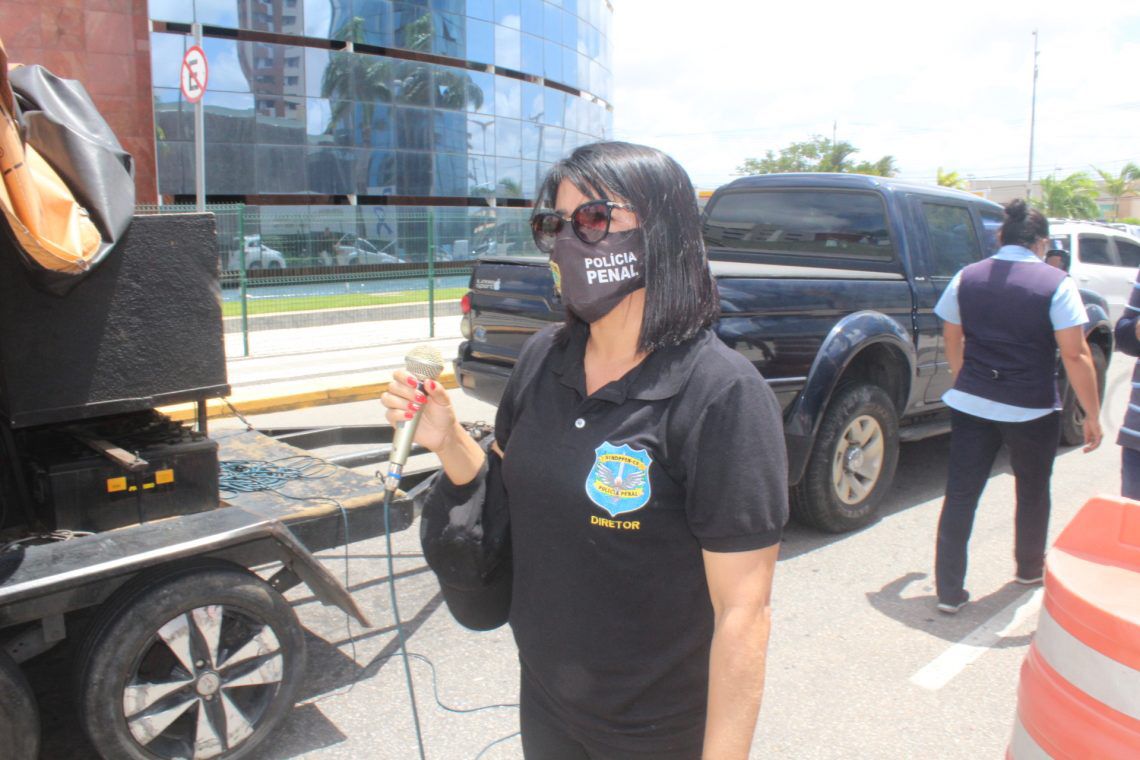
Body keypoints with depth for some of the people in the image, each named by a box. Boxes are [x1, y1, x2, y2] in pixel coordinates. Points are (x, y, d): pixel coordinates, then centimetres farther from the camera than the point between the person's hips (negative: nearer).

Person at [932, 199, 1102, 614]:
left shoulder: (966, 278, 2)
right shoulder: (1056, 283, -9)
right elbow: (1075, 354, -13)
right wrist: (1092, 415, -6)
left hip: (970, 404, 2)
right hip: (1032, 409, -2)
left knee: (960, 495, 5)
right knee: (1032, 493, 21)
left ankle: (949, 591, 5)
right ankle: (1030, 568, 40)